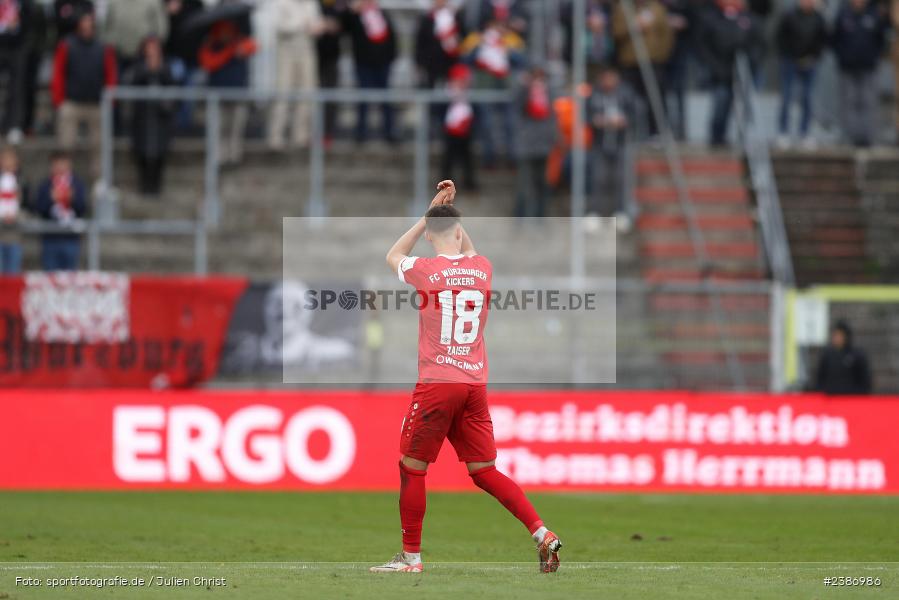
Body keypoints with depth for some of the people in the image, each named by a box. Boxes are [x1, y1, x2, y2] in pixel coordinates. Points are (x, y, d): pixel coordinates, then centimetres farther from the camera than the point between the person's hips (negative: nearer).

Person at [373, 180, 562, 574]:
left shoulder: (425, 270, -7)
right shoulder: (483, 269, 4)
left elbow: (393, 256, 16)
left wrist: (431, 213, 17)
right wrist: (450, 213, 30)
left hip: (437, 384, -5)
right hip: (476, 384, 5)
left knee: (412, 467, 7)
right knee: (485, 472, 9)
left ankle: (411, 556, 9)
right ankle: (542, 534, -3)